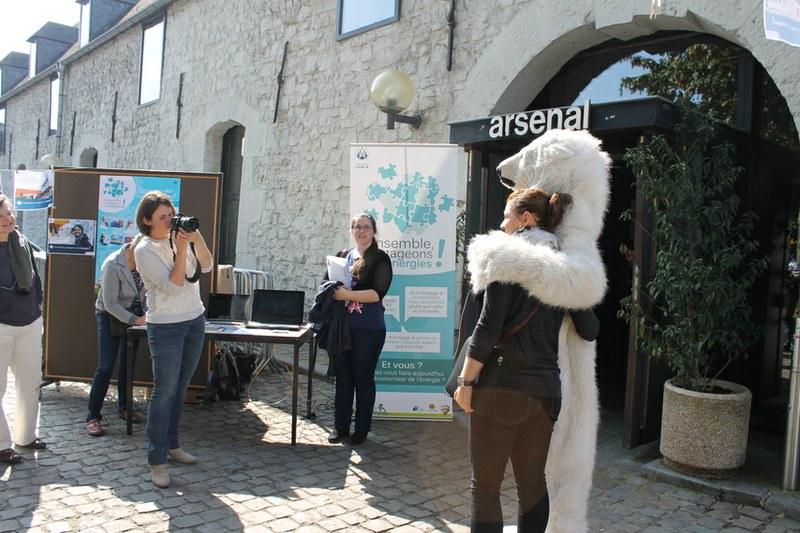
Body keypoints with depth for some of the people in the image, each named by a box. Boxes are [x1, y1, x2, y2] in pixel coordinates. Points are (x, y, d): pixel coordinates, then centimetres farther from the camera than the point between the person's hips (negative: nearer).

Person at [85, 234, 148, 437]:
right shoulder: (113, 264, -26)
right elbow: (110, 303, -23)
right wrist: (135, 320, -28)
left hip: (134, 314, 5)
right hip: (110, 316, -5)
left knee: (128, 363, 9)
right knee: (106, 365, -8)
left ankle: (124, 407, 24)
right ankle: (92, 417, -1)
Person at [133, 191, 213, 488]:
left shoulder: (180, 237, 6)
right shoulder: (145, 250, -10)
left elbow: (206, 266, -1)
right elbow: (172, 286, -18)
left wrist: (197, 239, -14)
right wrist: (181, 250, -20)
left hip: (195, 321, 6)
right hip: (166, 327, -6)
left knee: (180, 389, 13)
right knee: (164, 392, -5)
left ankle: (171, 445, 27)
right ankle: (157, 460, 3)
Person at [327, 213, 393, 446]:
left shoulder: (380, 258, -3)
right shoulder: (344, 256, 13)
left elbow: (378, 293, -14)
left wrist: (347, 294, -20)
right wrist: (334, 290, 1)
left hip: (368, 329, -5)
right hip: (342, 326, 5)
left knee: (363, 379, 6)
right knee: (342, 378, 11)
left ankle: (361, 429, 19)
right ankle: (340, 426, 23)